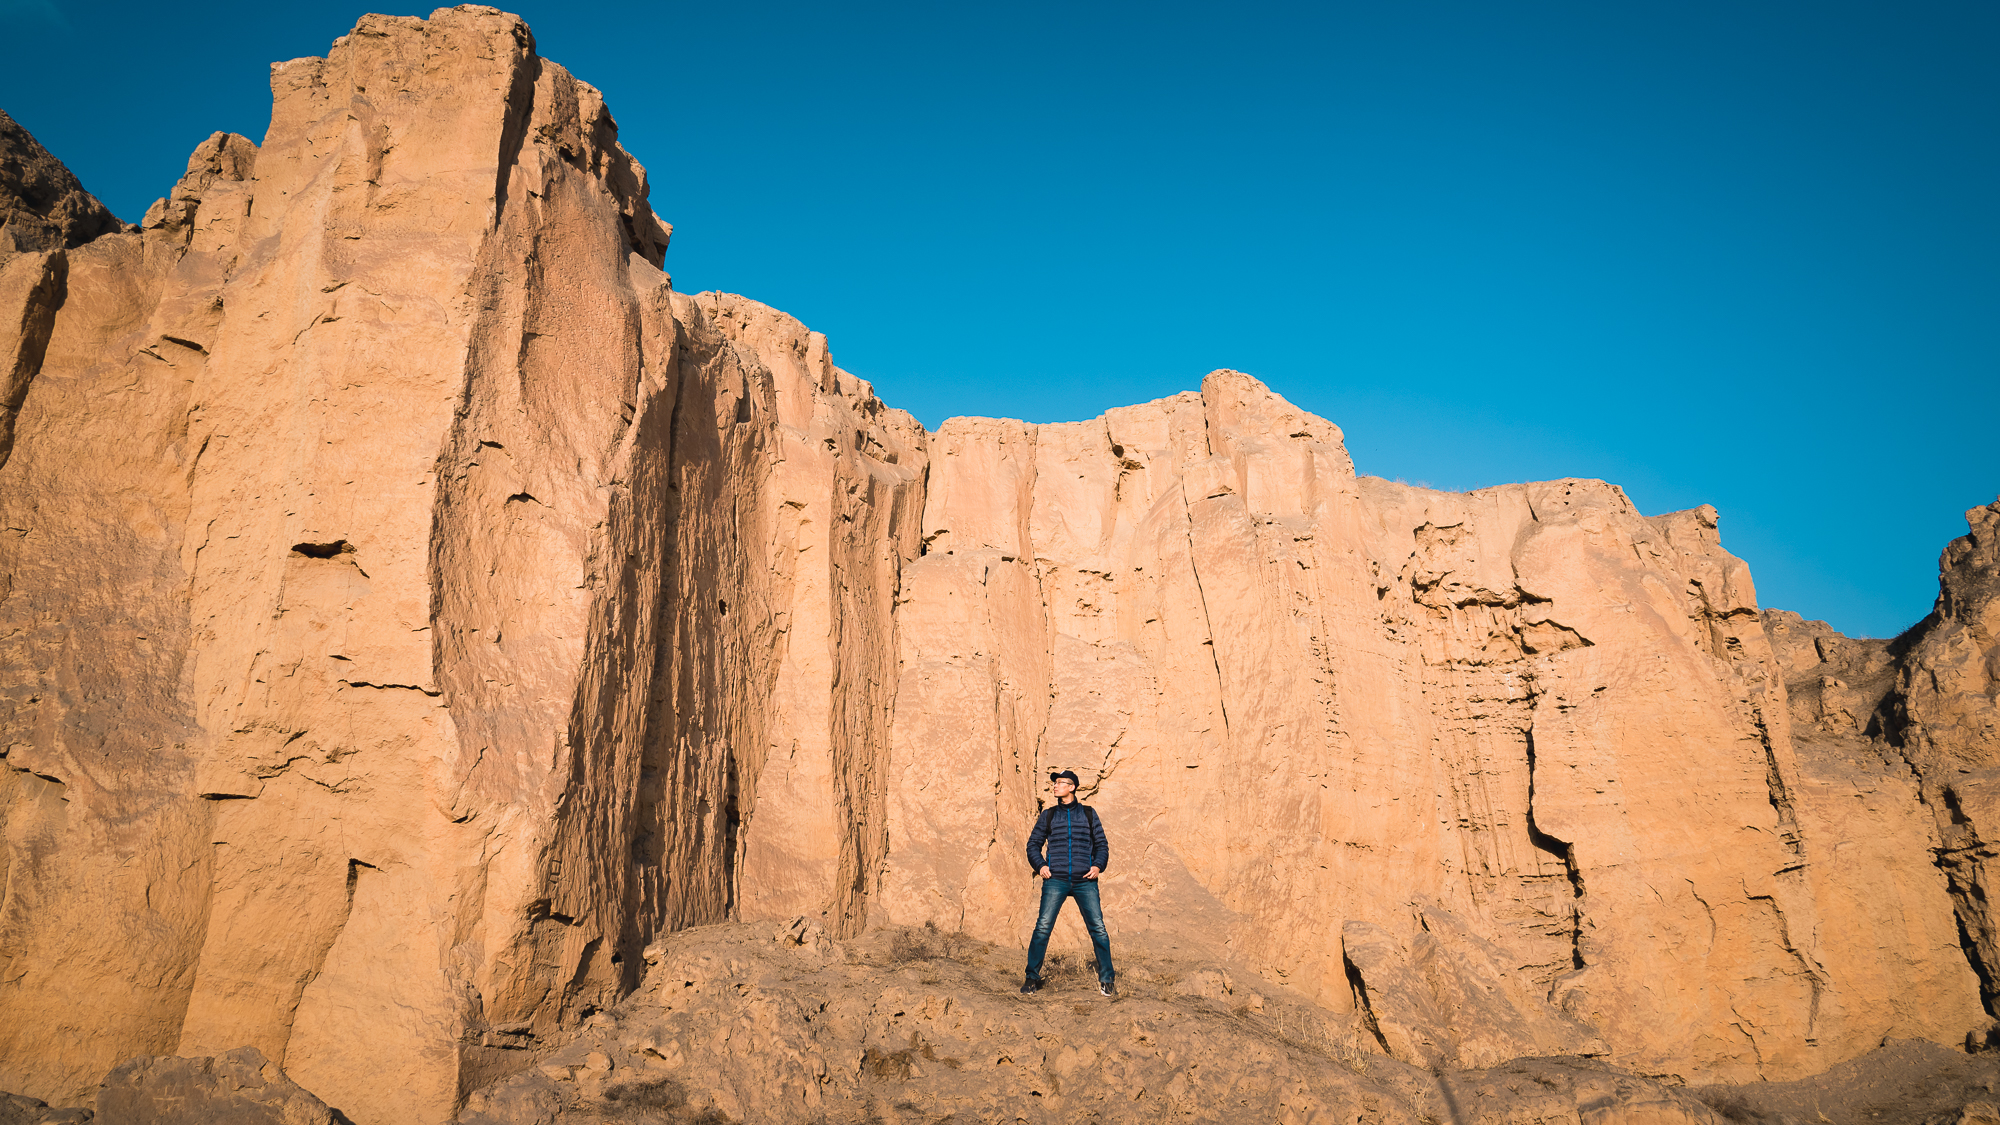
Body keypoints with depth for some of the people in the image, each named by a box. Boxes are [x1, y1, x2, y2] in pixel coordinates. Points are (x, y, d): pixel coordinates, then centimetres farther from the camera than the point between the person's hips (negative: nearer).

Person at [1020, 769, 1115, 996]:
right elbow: (1033, 843, 17)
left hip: (1085, 880, 0)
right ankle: (1033, 977, 5)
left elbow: (1101, 843, 14)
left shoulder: (1088, 813, 13)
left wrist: (1098, 865, -2)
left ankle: (1107, 979, 8)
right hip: (1055, 880, 0)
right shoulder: (1048, 815, 14)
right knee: (1043, 928, -8)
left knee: (1098, 928, -6)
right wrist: (1040, 865, 0)